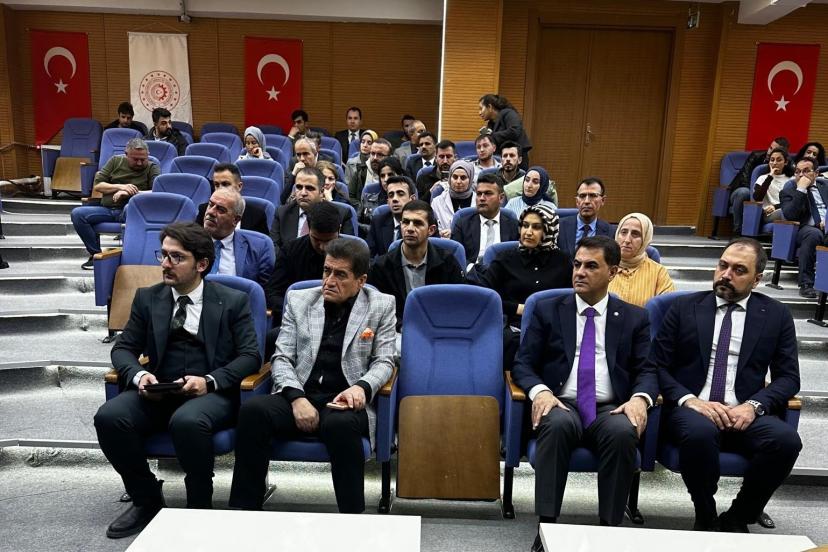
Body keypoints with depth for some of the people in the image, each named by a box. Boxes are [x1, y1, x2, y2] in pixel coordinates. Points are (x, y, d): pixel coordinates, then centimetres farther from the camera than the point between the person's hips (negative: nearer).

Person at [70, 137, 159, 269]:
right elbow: (96, 186, 11)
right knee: (77, 214, -18)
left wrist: (130, 193, -15)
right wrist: (120, 187, -6)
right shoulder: (115, 161, 15)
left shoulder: (152, 168, 7)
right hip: (107, 209, 4)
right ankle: (95, 253, -7)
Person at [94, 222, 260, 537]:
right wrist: (138, 374, -10)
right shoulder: (147, 298, 13)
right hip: (157, 392, 4)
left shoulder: (232, 301, 3)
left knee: (188, 421, -36)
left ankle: (200, 505, -8)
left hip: (211, 393, -4)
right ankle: (147, 500, 0)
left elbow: (250, 355, -2)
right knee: (108, 417, -24)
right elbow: (123, 347, 13)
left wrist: (210, 381, -18)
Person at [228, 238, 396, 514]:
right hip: (299, 398, 2)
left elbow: (384, 362, 6)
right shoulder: (299, 300, 14)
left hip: (343, 402, -2)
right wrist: (297, 397, -12)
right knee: (252, 410, -28)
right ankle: (243, 509, -15)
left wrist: (362, 387, -17)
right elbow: (281, 358, 8)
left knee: (340, 424, -37)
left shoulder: (381, 305, 10)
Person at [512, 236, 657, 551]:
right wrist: (540, 391, -16)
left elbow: (647, 370, 7)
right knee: (558, 424, -35)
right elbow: (523, 363, 5)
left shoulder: (634, 318, 14)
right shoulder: (547, 310, 11)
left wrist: (640, 398, -16)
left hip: (610, 410, 1)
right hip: (561, 405, 0)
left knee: (623, 432, -33)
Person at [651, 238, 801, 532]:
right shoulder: (684, 307, 6)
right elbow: (656, 365, 2)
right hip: (692, 409, -2)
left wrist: (754, 405, -13)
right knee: (700, 432, -35)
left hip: (744, 414, 2)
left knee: (787, 440, -29)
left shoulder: (776, 315, 10)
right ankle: (705, 518, -6)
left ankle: (736, 519, -3)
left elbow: (788, 377, 7)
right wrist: (688, 399, -15)